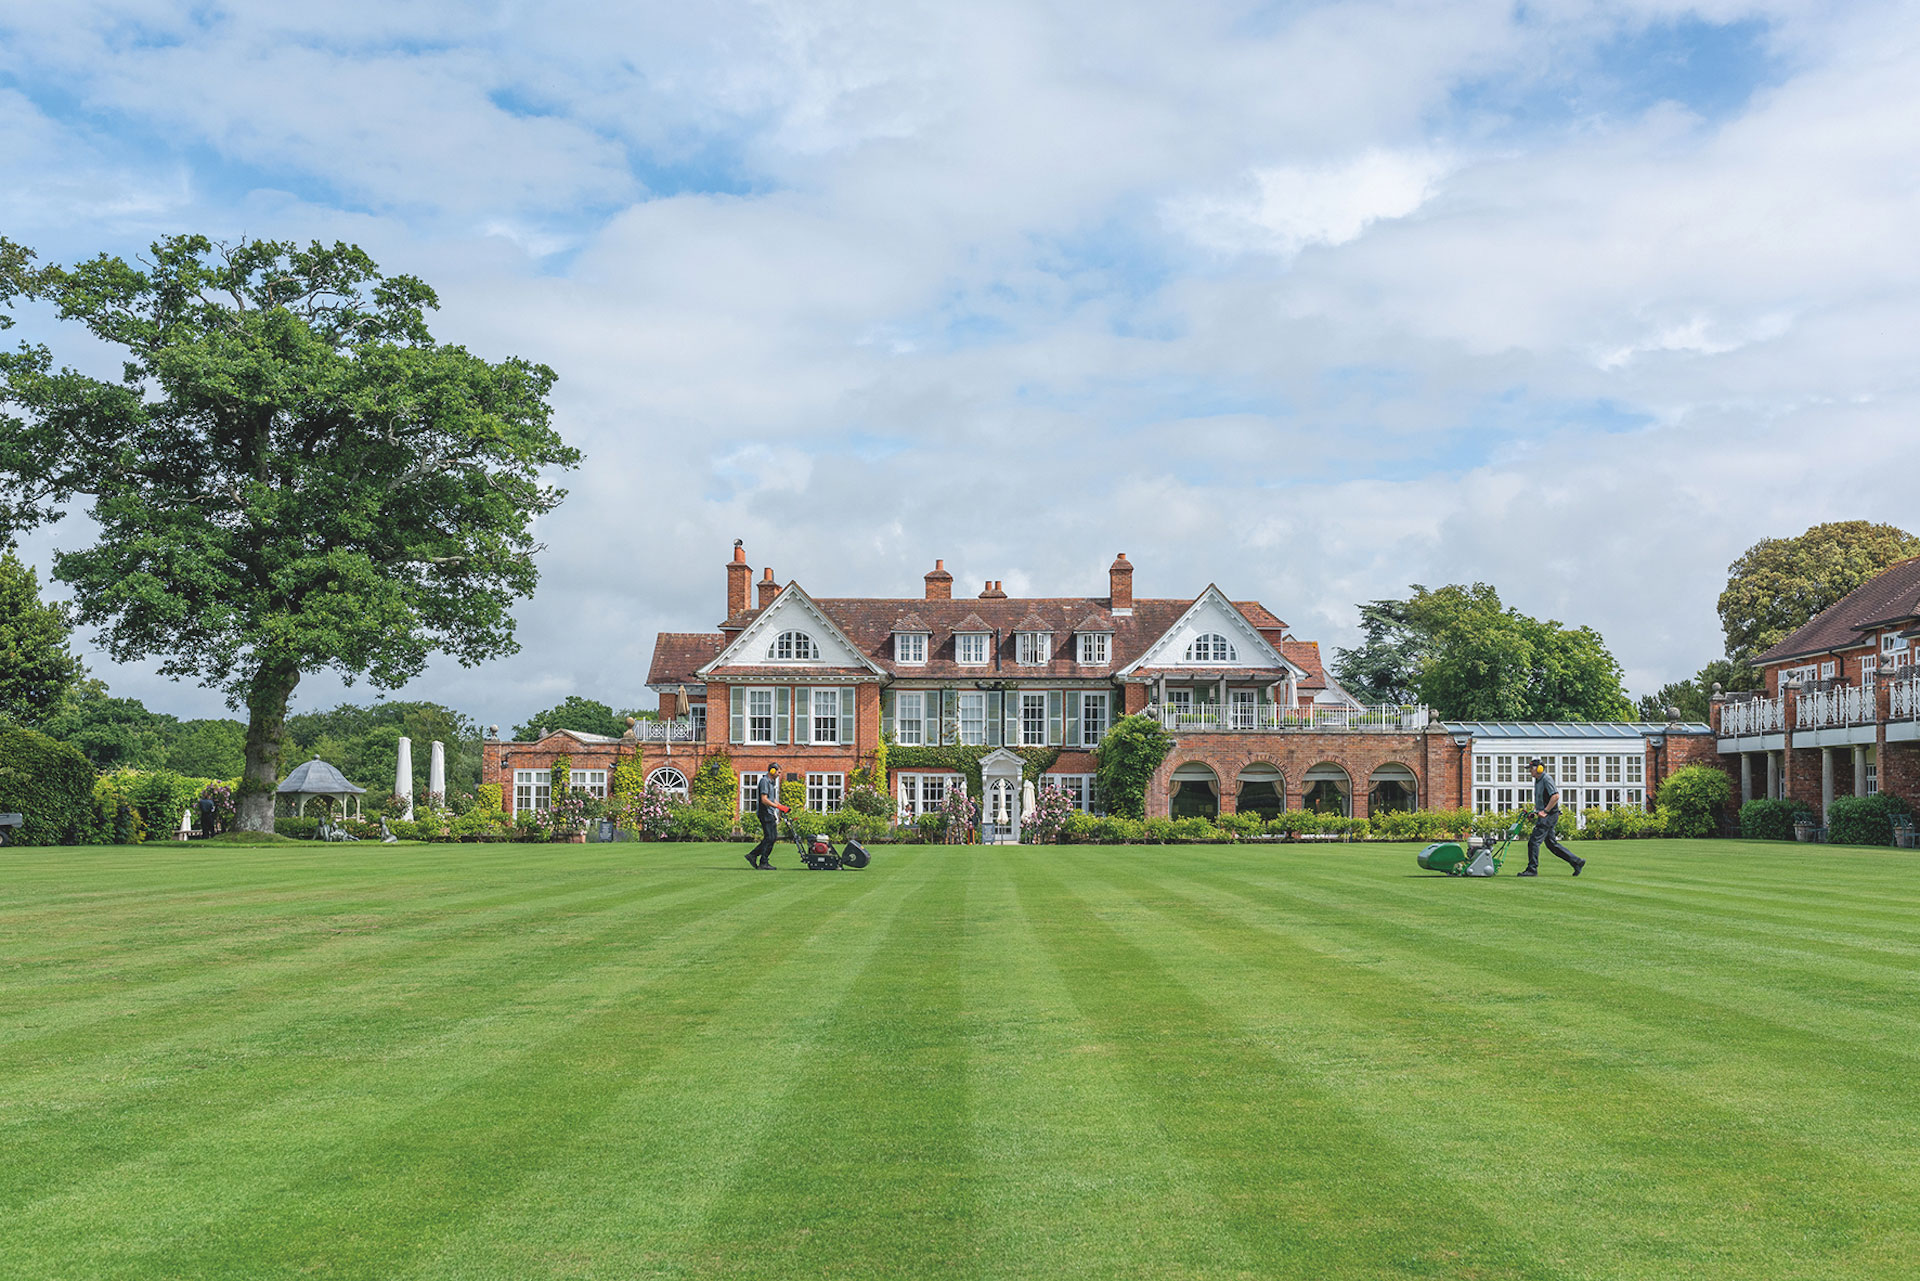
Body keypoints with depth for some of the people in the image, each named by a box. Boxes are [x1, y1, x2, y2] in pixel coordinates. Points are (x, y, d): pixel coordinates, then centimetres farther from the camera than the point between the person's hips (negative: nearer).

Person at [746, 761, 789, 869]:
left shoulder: (772, 782, 18)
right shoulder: (764, 781, -14)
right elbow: (764, 800, -21)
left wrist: (781, 806, 13)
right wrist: (778, 807, -21)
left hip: (770, 813, 10)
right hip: (765, 813, -10)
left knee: (773, 837, 10)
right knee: (769, 837, -8)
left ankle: (752, 855, 14)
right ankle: (763, 863, -3)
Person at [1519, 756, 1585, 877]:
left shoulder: (1547, 779, -14)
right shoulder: (1538, 780, 17)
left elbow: (1556, 796, -23)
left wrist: (1545, 811, -22)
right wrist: (1535, 810, 14)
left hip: (1549, 816, -10)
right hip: (1544, 816, 10)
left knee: (1534, 841, -11)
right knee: (1551, 843, 13)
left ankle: (1532, 869, -6)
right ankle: (1577, 861, 18)